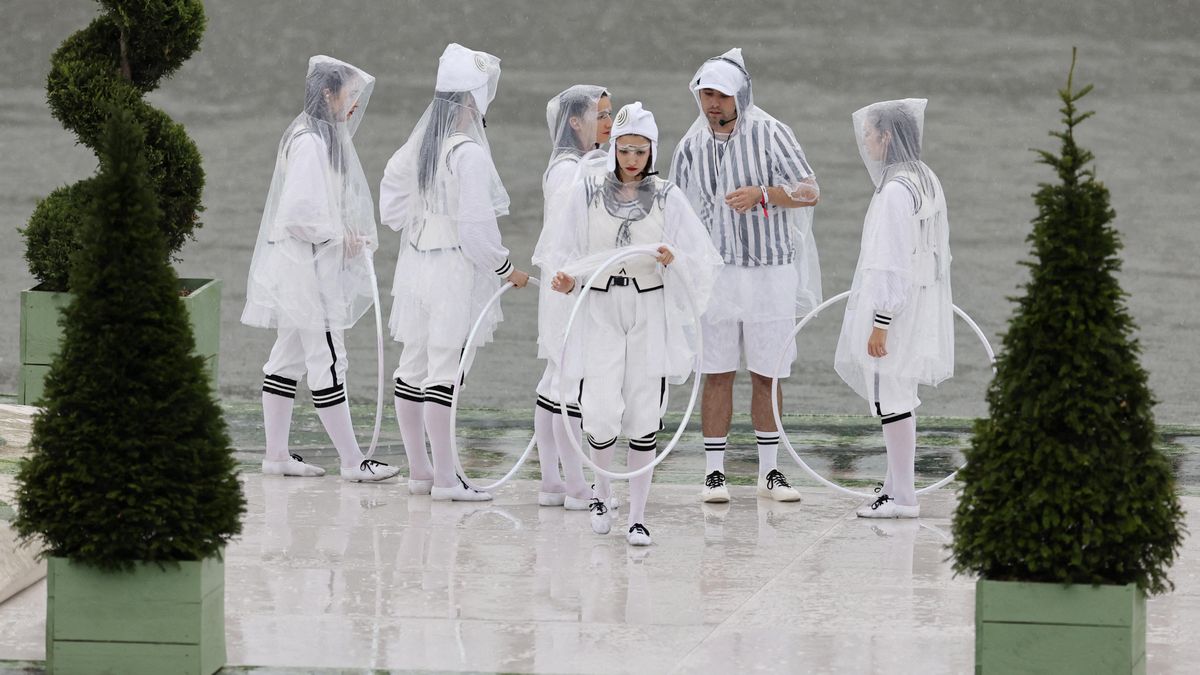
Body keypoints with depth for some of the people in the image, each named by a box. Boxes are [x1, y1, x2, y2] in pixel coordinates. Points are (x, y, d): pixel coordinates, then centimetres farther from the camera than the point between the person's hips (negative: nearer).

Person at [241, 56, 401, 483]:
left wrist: (352, 237, 5)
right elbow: (297, 211, -25)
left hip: (316, 266, 11)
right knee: (327, 360, -7)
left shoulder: (326, 138, 13)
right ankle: (352, 460, -5)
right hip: (308, 266, -11)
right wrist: (339, 238, -15)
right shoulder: (310, 142, -18)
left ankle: (277, 455, 16)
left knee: (289, 358, 12)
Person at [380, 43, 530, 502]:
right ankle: (445, 478, -2)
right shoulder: (470, 154, -19)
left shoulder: (418, 146, 5)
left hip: (415, 266, 8)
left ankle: (419, 470, 21)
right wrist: (506, 269, -6)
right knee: (444, 371, -5)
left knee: (414, 366, 12)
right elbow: (477, 227, -18)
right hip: (455, 270, -8)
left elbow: (392, 206, 13)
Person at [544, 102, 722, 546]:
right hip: (601, 312, -1)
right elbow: (567, 251, 5)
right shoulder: (588, 192, 1)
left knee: (644, 417, -1)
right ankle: (600, 490, 19)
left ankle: (637, 516, 9)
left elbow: (700, 260, 2)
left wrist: (673, 261, -18)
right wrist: (567, 279, -15)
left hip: (651, 315, 1)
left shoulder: (666, 197, 2)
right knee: (602, 412, -11)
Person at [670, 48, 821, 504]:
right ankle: (714, 471, 6)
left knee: (766, 375, 4)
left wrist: (762, 193, -22)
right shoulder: (692, 145, 6)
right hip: (716, 272, 2)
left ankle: (769, 471, 13)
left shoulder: (769, 133, -4)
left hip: (770, 271, -2)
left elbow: (810, 192, -7)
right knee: (717, 374, 1)